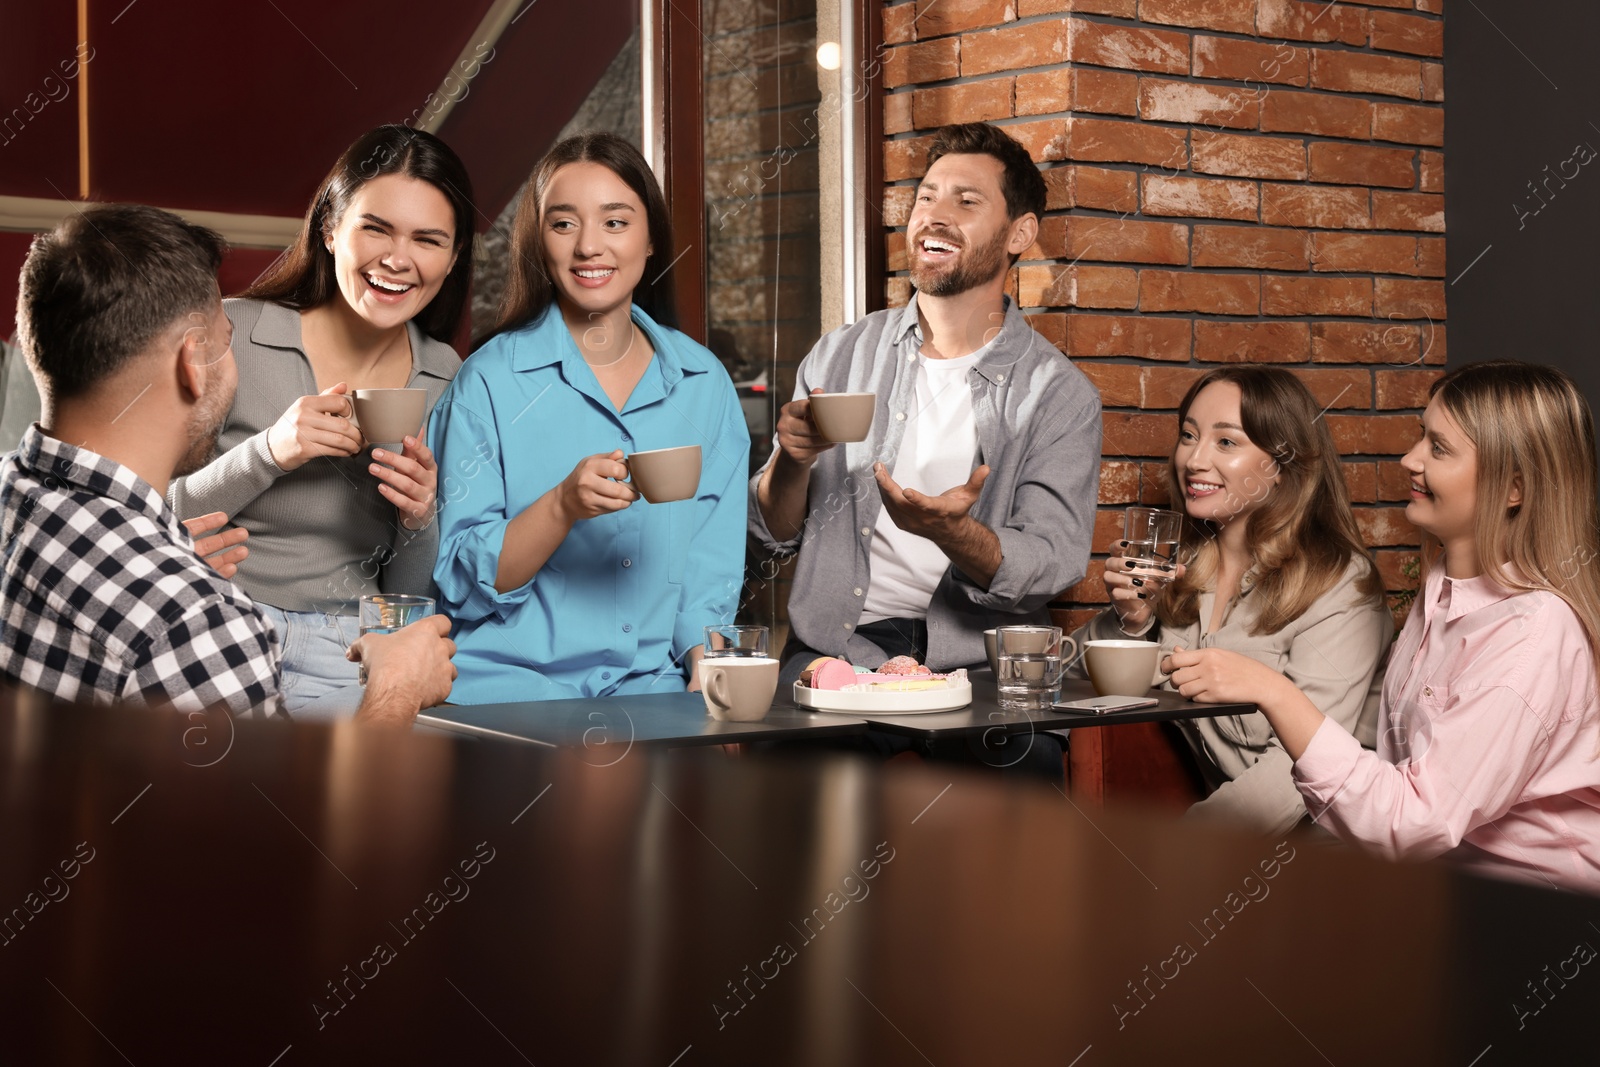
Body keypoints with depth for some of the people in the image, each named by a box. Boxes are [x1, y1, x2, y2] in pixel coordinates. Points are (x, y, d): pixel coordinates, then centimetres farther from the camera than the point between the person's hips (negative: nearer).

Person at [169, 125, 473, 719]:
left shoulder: (449, 381, 6)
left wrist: (420, 522, -11)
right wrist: (267, 453, -20)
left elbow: (408, 598, 12)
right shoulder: (230, 335, -4)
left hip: (347, 670, 4)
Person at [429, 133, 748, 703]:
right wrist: (563, 507, -19)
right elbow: (463, 582, -3)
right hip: (509, 675, -3)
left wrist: (707, 664, -9)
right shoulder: (489, 382, -1)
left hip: (651, 679, 3)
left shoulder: (705, 383, 10)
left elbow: (712, 562, 10)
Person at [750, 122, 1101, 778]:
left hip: (979, 654, -1)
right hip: (838, 646, 2)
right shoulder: (840, 356, 13)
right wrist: (792, 460, -8)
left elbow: (1050, 567, -6)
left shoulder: (1060, 394, 5)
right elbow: (772, 535, 15)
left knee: (1028, 759, -34)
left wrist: (951, 532, -26)